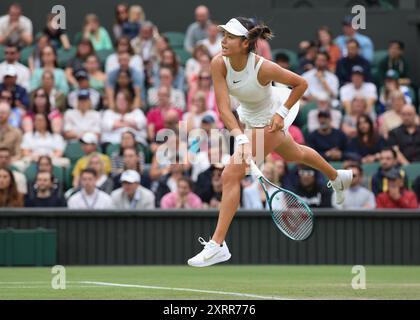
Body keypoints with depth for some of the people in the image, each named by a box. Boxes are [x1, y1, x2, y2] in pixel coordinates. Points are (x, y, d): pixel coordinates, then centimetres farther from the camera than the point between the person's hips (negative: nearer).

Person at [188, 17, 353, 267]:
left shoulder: (263, 68, -36)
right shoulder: (219, 64, -26)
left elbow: (301, 83, -19)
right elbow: (223, 107, -29)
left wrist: (281, 113, -21)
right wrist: (241, 138, -40)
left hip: (270, 122, -7)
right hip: (247, 116, 7)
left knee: (232, 175, -16)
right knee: (294, 154, 33)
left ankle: (218, 245, -11)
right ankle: (337, 177, 63)